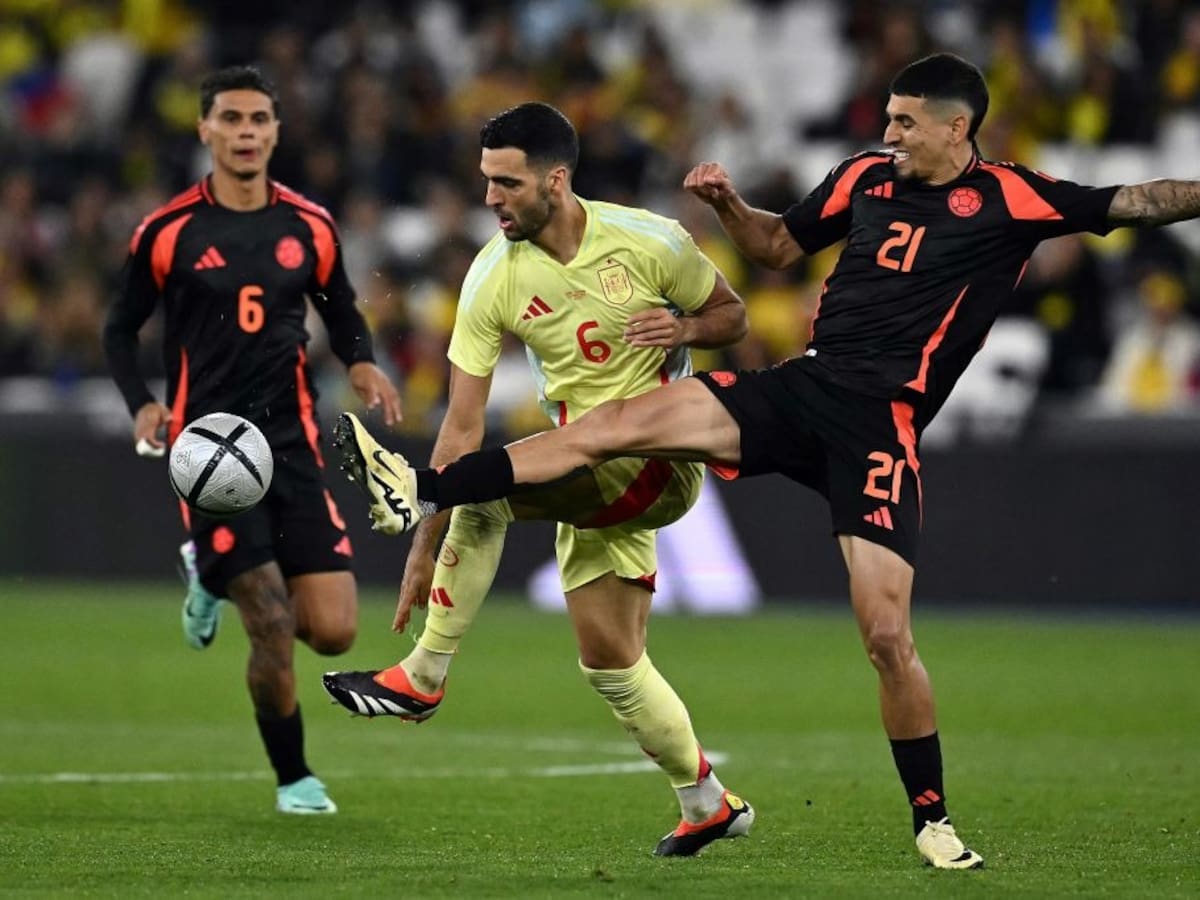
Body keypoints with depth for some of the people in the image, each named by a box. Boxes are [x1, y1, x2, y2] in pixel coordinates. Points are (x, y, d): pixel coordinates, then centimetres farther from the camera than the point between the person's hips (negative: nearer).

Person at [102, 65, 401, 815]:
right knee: (272, 627, -12)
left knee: (333, 631, -4)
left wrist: (362, 363, -2)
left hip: (293, 441, 3)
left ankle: (218, 580, 27)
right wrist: (143, 404, -9)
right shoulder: (167, 233, -3)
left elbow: (341, 309, 19)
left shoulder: (310, 227, 5)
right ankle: (292, 777, 10)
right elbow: (121, 330, 8)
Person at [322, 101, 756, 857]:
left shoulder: (648, 242, -13)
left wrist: (687, 326, -21)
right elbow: (463, 425, -7)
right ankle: (707, 804, 26)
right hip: (589, 481, 6)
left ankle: (424, 678, -21)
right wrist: (427, 550, -11)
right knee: (610, 660, 7)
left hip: (660, 461, -5)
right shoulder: (493, 278, -5)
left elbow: (733, 315, 4)